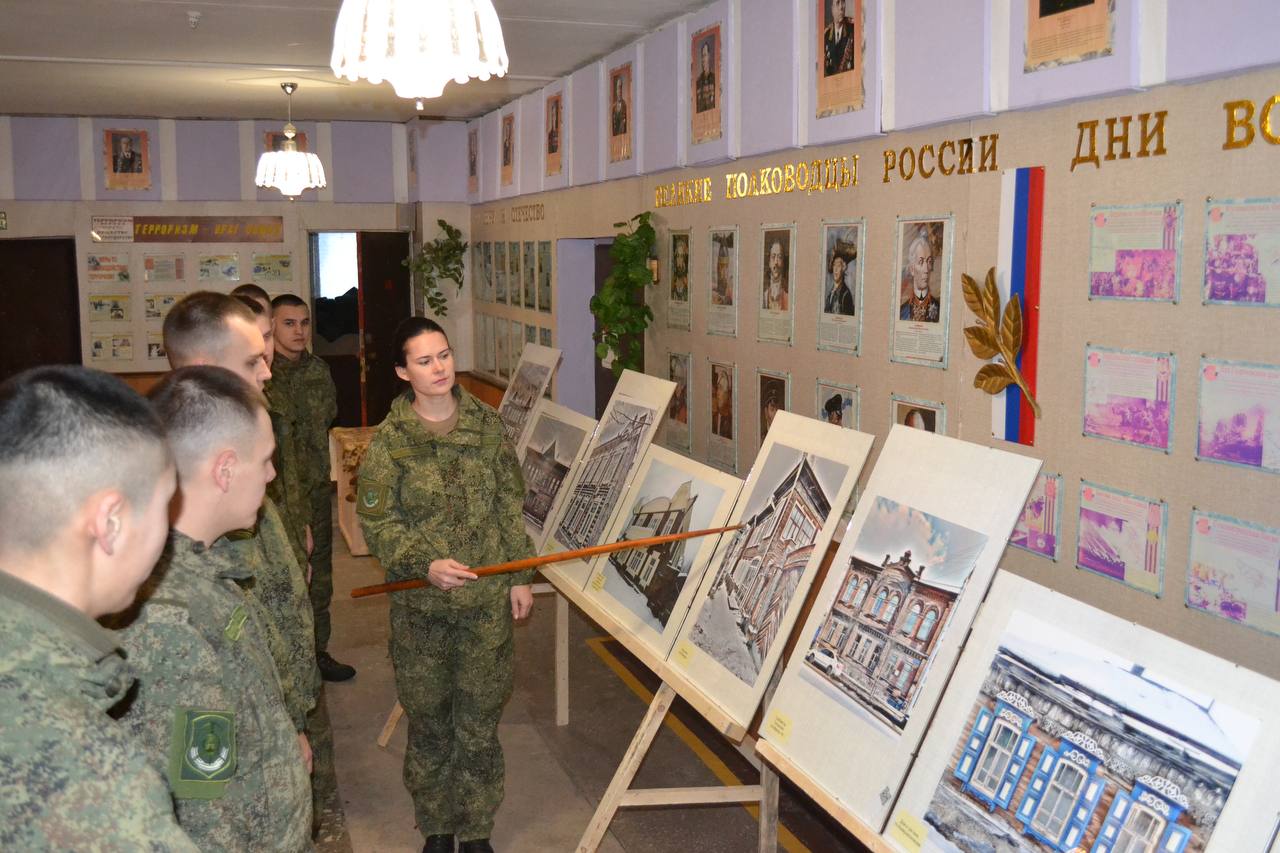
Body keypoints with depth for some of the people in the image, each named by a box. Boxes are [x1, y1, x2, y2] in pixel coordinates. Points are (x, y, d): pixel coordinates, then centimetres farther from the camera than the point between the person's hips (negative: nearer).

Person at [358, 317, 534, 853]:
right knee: (428, 723, 12)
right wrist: (425, 564, -22)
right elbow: (377, 521, -8)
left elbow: (510, 505, 7)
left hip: (487, 602, 2)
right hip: (421, 606, -1)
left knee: (480, 722, 11)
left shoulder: (485, 423, 1)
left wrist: (519, 576, 6)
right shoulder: (390, 439, -7)